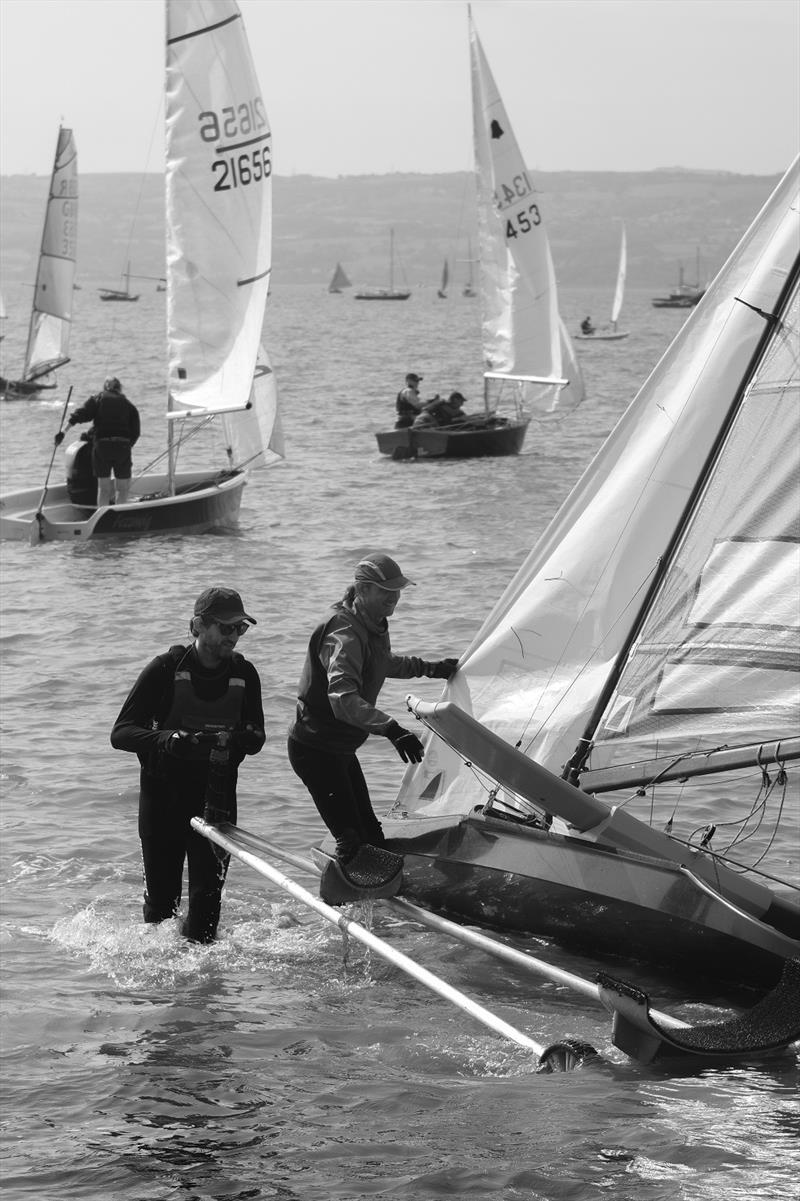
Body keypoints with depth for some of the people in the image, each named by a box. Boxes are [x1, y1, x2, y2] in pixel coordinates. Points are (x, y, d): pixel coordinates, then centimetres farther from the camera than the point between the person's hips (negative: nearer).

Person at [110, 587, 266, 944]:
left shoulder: (244, 674, 1)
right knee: (162, 897, 4)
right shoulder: (166, 669, -9)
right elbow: (121, 733, -12)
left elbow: (256, 740, 5)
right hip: (163, 792, -2)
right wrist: (166, 740, -32)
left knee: (208, 894, -7)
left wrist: (234, 739, -20)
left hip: (216, 793, 2)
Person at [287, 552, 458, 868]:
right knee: (353, 842, -15)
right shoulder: (344, 634, -27)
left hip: (341, 749, 10)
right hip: (315, 750, -10)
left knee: (371, 836, 13)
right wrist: (391, 729, -53)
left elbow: (385, 663, 32)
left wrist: (429, 669, 33)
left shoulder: (374, 625, 6)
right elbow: (343, 700, -42)